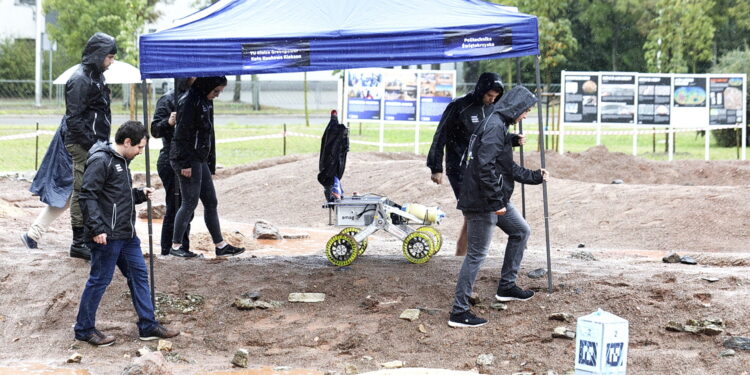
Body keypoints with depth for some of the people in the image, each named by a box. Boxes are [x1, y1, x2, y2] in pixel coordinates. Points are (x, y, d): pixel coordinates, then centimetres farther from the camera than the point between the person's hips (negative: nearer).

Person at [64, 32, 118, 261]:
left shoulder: (96, 77, 16)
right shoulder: (80, 80, -14)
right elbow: (74, 118, -18)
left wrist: (104, 142, 16)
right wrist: (91, 144, -20)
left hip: (96, 144, 9)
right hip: (83, 147, -9)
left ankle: (90, 237, 20)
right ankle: (79, 243, 1)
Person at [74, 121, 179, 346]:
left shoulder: (121, 162, 17)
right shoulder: (101, 161, -14)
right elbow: (88, 196, -19)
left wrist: (140, 194, 10)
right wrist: (97, 229, -24)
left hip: (126, 234, 10)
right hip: (107, 236, -10)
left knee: (139, 275, 11)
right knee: (100, 280, -1)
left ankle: (148, 326, 18)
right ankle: (84, 329, 12)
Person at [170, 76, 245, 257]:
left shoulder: (206, 102, 15)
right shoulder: (189, 101, -15)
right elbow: (182, 135, -18)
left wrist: (211, 163, 19)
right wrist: (185, 164, -20)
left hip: (200, 159, 9)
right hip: (188, 160, -9)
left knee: (211, 202, 12)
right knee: (190, 202, -6)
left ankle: (220, 245, 19)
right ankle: (175, 246, 0)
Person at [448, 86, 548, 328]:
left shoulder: (500, 126, 15)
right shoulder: (494, 127, -17)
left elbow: (508, 168, 24)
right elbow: (486, 167, -25)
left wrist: (535, 176, 32)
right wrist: (496, 202, -24)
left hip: (496, 200, 11)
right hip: (482, 201, -11)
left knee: (521, 231, 23)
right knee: (477, 254, -6)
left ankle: (506, 287, 32)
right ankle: (459, 312, -1)